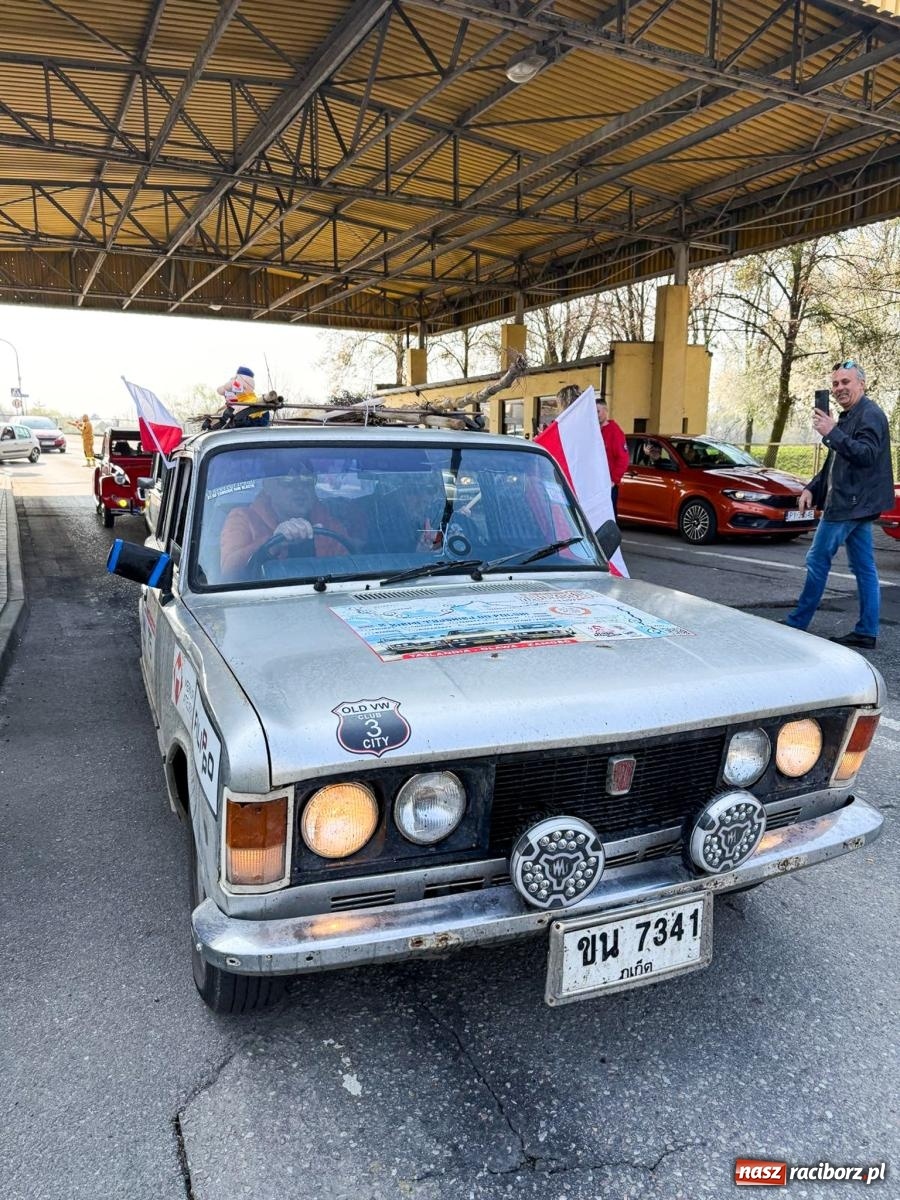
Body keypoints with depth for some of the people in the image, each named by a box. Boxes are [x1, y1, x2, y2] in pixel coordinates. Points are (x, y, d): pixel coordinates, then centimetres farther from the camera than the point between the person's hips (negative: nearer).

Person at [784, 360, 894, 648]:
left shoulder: (870, 415, -11)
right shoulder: (848, 417, 20)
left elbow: (867, 454, -26)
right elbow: (835, 464, 26)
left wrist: (831, 433, -30)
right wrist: (812, 488, 15)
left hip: (850, 503, -10)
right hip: (856, 505, 10)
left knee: (818, 559, -5)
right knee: (864, 567, 8)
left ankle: (797, 622, 2)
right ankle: (867, 632, 12)